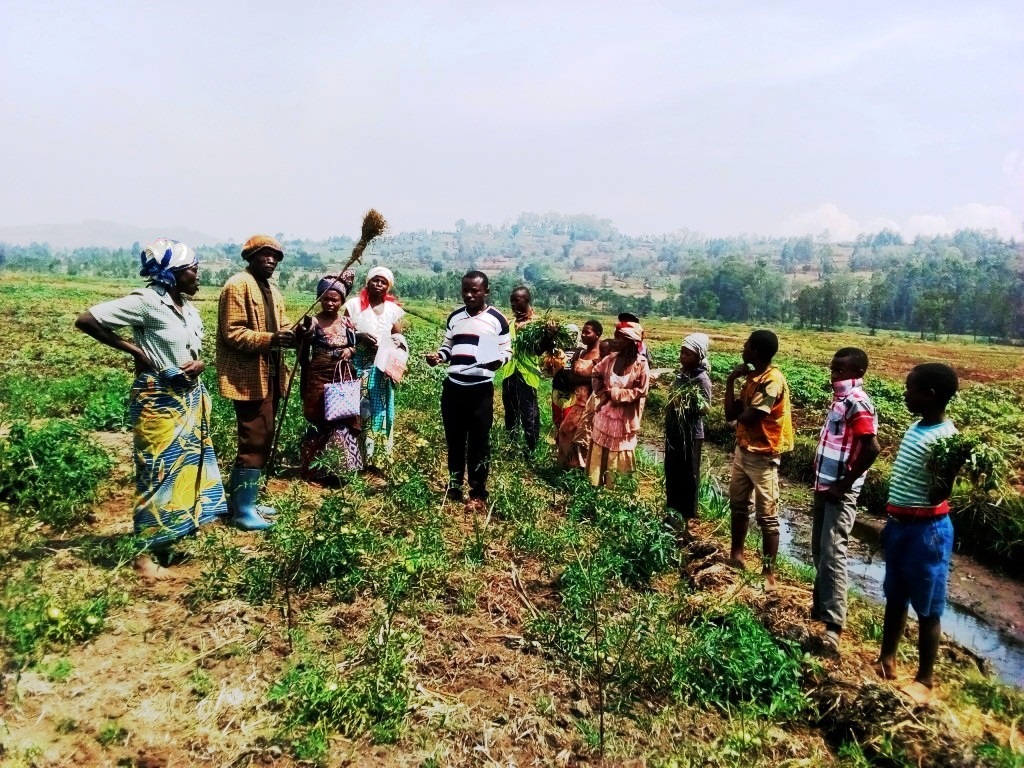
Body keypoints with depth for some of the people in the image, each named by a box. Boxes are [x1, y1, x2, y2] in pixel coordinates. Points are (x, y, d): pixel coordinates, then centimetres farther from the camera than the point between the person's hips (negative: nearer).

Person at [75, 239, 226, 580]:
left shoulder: (186, 305, 8)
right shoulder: (146, 301, -16)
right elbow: (85, 320, -17)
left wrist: (198, 363, -7)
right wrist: (135, 350, -15)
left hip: (190, 397, 8)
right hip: (159, 400, -8)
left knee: (185, 465, 13)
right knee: (159, 471, -2)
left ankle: (168, 541, 27)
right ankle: (146, 553, 10)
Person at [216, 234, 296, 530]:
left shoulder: (273, 292, 19)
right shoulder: (238, 285, -10)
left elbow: (280, 329, 16)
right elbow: (233, 334, -17)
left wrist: (294, 334, -7)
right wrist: (270, 339, -29)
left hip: (269, 376, 10)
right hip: (248, 378, -10)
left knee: (262, 439, 15)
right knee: (255, 441, -8)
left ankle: (243, 499, 28)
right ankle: (243, 509, 2)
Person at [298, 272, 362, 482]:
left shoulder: (347, 323, 5)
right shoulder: (312, 322, -5)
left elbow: (355, 346, 17)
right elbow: (303, 354, -1)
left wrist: (350, 350, -7)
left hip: (344, 379, 3)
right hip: (319, 378, -3)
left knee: (344, 421, 4)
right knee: (320, 422, 3)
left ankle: (341, 467, 18)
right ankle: (318, 469, 15)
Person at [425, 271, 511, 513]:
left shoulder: (497, 319, -2)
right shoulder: (454, 317, 11)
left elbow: (507, 350, 0)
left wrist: (498, 360, -22)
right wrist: (438, 355, -3)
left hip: (481, 389, -4)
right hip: (452, 387, 4)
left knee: (479, 442, 2)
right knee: (454, 439, 13)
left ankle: (478, 493, 12)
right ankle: (454, 485, 28)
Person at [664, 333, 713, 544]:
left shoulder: (702, 379, -16)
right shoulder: (682, 373, 8)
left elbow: (704, 409, -19)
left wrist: (686, 404, -32)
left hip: (690, 435, -8)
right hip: (674, 431, 8)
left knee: (687, 478, 0)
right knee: (672, 474, 16)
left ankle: (685, 524, 9)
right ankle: (673, 515, 31)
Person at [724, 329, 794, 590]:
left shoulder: (773, 380, -21)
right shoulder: (751, 378, 6)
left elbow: (746, 418, -26)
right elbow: (730, 414, 3)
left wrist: (740, 411, -3)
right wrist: (731, 381, -4)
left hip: (762, 457, -9)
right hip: (742, 450, 9)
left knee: (766, 517, 1)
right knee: (738, 506, 20)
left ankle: (768, 571, 11)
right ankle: (736, 554, 36)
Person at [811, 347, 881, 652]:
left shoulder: (859, 404, -18)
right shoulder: (839, 399, 12)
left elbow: (872, 448, -27)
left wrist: (845, 484, -19)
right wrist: (820, 480, 15)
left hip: (840, 492, -10)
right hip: (824, 486, 10)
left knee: (832, 554, -11)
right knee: (818, 550, 17)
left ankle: (833, 625, -7)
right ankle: (820, 604, 31)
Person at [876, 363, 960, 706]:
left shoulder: (946, 439, -20)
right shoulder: (916, 427, 6)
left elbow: (938, 496, -22)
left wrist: (944, 470, -41)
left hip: (926, 531, -9)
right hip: (900, 525, 9)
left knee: (927, 608, 6)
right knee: (894, 598, 19)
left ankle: (925, 679, 21)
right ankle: (886, 660, 34)